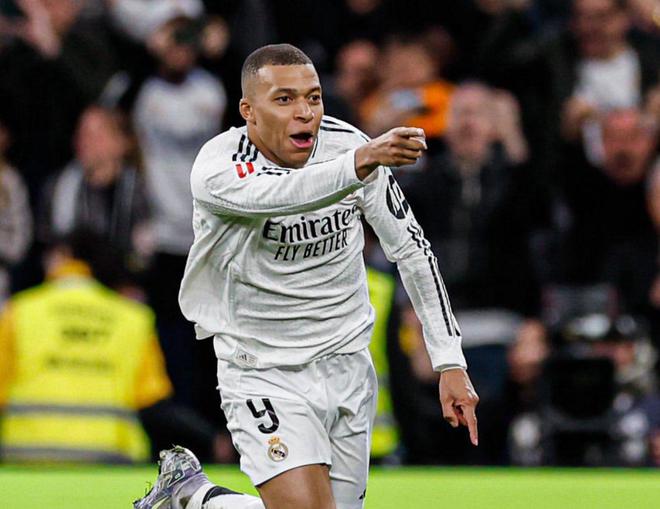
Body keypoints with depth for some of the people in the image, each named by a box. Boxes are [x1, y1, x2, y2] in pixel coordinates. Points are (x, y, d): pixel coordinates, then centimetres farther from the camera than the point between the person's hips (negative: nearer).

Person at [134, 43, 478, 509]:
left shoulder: (348, 144, -5)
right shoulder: (217, 169, -19)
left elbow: (411, 248, 2)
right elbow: (282, 193, -41)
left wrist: (450, 364, -2)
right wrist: (361, 162, -59)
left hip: (347, 366, 5)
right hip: (265, 377, -5)